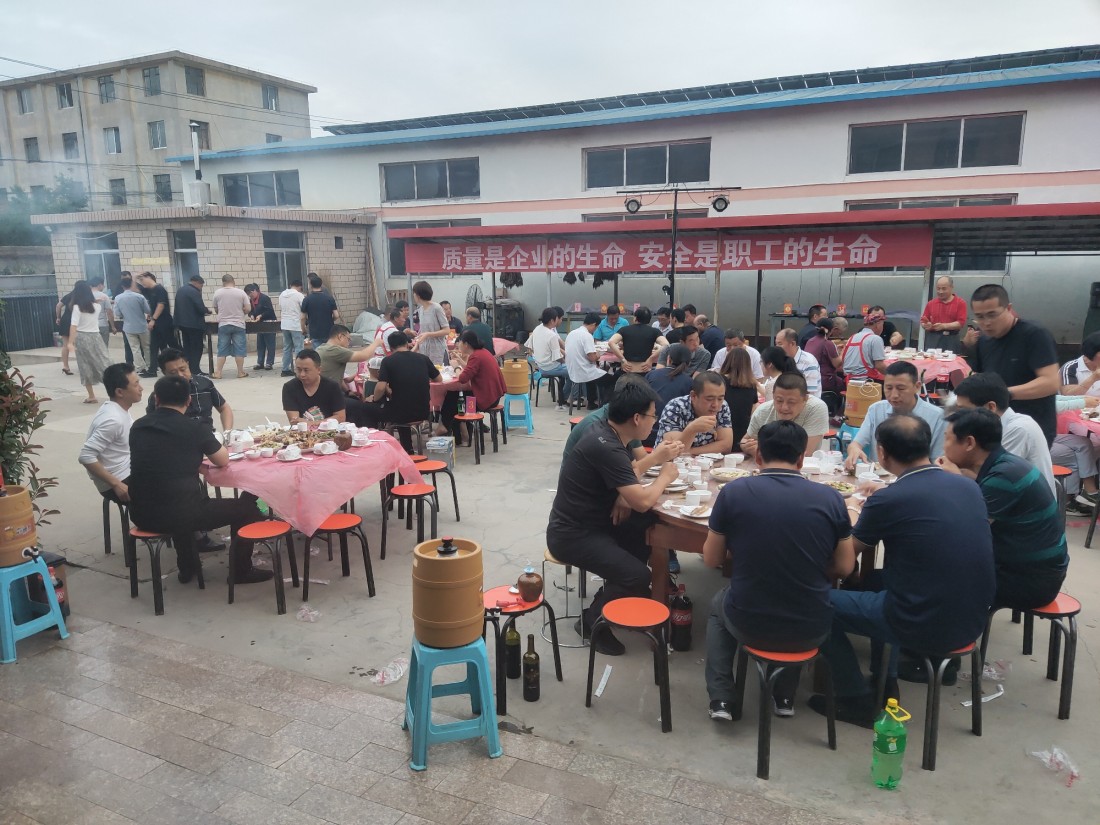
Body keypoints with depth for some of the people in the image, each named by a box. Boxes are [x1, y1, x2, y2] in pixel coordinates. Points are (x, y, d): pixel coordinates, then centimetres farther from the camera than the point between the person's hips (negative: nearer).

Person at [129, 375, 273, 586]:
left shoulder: (137, 427, 5)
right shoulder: (194, 428, -9)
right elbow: (223, 461, 6)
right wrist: (202, 451, 25)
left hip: (142, 514, 6)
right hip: (179, 514, -6)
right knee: (245, 507, 12)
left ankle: (187, 567, 42)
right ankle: (241, 571, 23)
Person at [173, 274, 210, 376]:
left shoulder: (180, 291, 13)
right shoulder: (194, 292, -14)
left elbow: (180, 307, 17)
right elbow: (201, 309, -19)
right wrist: (207, 311, 3)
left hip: (182, 323, 8)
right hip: (194, 324, -8)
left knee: (187, 347, 13)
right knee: (197, 348, -2)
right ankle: (195, 370, -4)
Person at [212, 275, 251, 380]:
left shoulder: (217, 293, 0)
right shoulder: (241, 293, -4)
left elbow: (216, 310, 9)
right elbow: (248, 309, -5)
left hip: (223, 325, 2)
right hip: (238, 324, -2)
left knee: (222, 349, 7)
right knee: (239, 349, 4)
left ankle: (218, 372, 8)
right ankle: (240, 372, 6)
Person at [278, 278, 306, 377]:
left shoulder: (282, 295, 9)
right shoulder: (299, 296, -10)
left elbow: (280, 311, 15)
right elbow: (303, 314, -12)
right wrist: (304, 327, -6)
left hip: (284, 326, 6)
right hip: (296, 326, -6)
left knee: (286, 348, 13)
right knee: (299, 348, -2)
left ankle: (285, 370, 15)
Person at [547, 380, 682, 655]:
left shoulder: (608, 433, 3)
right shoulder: (605, 447, -27)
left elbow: (630, 471, 20)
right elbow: (642, 502, -28)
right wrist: (664, 477, -9)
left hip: (591, 521, 10)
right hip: (572, 535, -10)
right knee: (638, 576, -21)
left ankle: (628, 593, 14)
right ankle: (592, 621, 3)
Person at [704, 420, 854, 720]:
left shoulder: (733, 492, -12)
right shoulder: (830, 498, -8)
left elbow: (711, 560, -1)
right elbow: (844, 568, 0)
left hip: (748, 624, -1)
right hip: (810, 630, 2)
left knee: (718, 604, 34)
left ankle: (721, 699, 24)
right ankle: (785, 696, 36)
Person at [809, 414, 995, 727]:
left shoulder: (887, 500, -18)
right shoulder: (969, 486, 0)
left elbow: (847, 553, 1)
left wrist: (853, 511, 19)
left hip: (926, 628, -7)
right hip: (973, 621, 7)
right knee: (879, 583, 31)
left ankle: (858, 701, 18)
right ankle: (886, 684, 36)